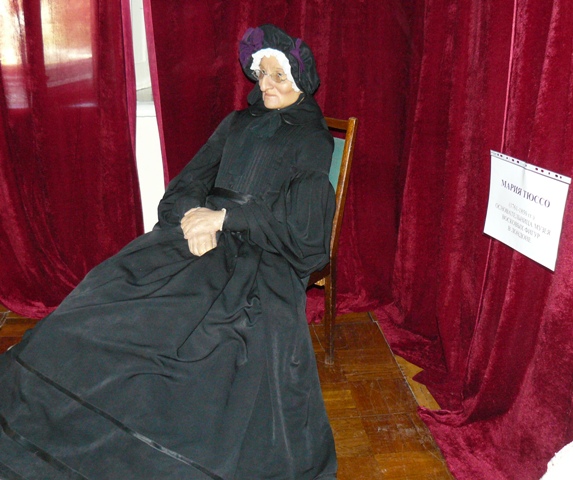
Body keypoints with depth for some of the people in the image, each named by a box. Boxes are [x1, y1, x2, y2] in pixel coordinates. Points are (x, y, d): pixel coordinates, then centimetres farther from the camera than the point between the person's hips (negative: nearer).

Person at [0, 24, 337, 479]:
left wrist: (224, 216, -15)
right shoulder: (238, 124, 21)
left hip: (267, 251, -4)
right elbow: (190, 180, 13)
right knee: (112, 293, -16)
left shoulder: (312, 140, 5)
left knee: (257, 319, -36)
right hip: (207, 231, 5)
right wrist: (193, 214, -10)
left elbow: (295, 216, -8)